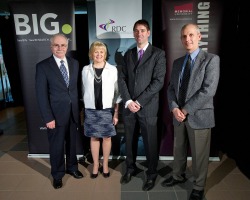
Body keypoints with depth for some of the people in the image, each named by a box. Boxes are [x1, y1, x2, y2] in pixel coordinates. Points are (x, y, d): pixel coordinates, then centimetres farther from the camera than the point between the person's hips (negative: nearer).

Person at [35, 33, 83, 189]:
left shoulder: (74, 63, 5)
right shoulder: (43, 66, -7)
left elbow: (77, 87, 6)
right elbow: (41, 94, -10)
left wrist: (79, 109, 3)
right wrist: (48, 118, -13)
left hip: (73, 113, 4)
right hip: (56, 114, -3)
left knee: (72, 143, 18)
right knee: (57, 146, 12)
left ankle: (72, 167, 42)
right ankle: (58, 174, 35)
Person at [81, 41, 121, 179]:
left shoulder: (113, 70, -5)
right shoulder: (85, 70, 1)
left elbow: (117, 92, -2)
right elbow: (84, 91, 7)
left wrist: (116, 112, -3)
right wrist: (84, 109, 7)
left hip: (107, 109, -1)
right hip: (91, 109, 1)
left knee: (106, 137, 9)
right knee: (94, 137, 11)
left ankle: (105, 165, 29)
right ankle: (95, 165, 29)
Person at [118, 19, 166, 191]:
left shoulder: (158, 53, -2)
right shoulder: (128, 54, 12)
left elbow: (158, 81, -10)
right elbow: (122, 79, 6)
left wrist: (139, 102, -13)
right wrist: (128, 101, -8)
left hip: (148, 107, -4)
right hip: (129, 106, 4)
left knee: (150, 142, 7)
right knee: (130, 141, 15)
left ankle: (152, 174, 29)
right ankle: (131, 168, 37)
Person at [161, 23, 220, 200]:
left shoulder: (211, 59, -8)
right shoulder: (177, 62, 10)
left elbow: (208, 91, -17)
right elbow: (171, 88, 8)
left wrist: (186, 110, -16)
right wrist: (174, 108, -9)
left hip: (199, 116, -5)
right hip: (179, 116, 5)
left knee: (199, 154, 9)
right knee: (179, 150, 20)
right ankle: (178, 176, 44)